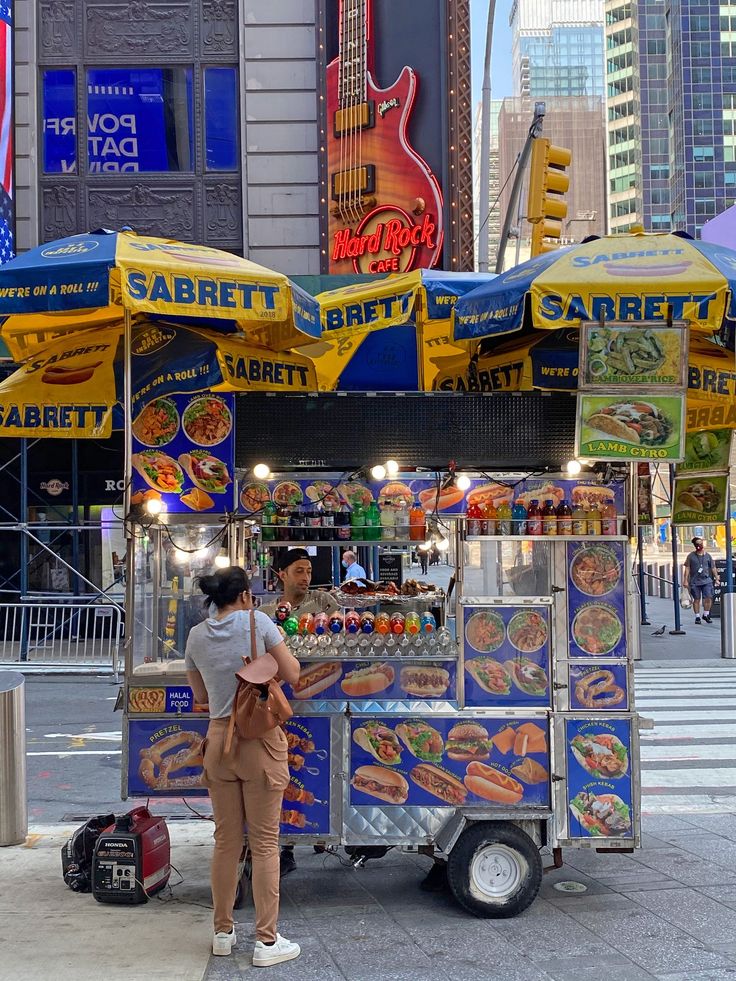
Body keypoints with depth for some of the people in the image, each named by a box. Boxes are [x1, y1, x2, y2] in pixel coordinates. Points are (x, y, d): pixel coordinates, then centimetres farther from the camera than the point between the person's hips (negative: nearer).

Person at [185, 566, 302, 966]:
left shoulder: (196, 636, 6)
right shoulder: (257, 621, -7)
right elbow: (293, 674, -4)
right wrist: (273, 647, 12)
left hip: (219, 741, 4)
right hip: (260, 741, -4)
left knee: (226, 840, 14)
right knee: (264, 843, 3)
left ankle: (223, 932, 24)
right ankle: (266, 941, 7)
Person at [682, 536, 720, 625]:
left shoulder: (708, 556, 6)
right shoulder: (691, 556, 1)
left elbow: (713, 568, 11)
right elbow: (687, 568, 2)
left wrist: (717, 579, 9)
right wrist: (685, 580, -3)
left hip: (707, 581, 1)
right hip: (695, 581, -1)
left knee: (708, 598, -5)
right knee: (696, 599, 4)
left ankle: (706, 615, 14)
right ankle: (697, 617, 15)